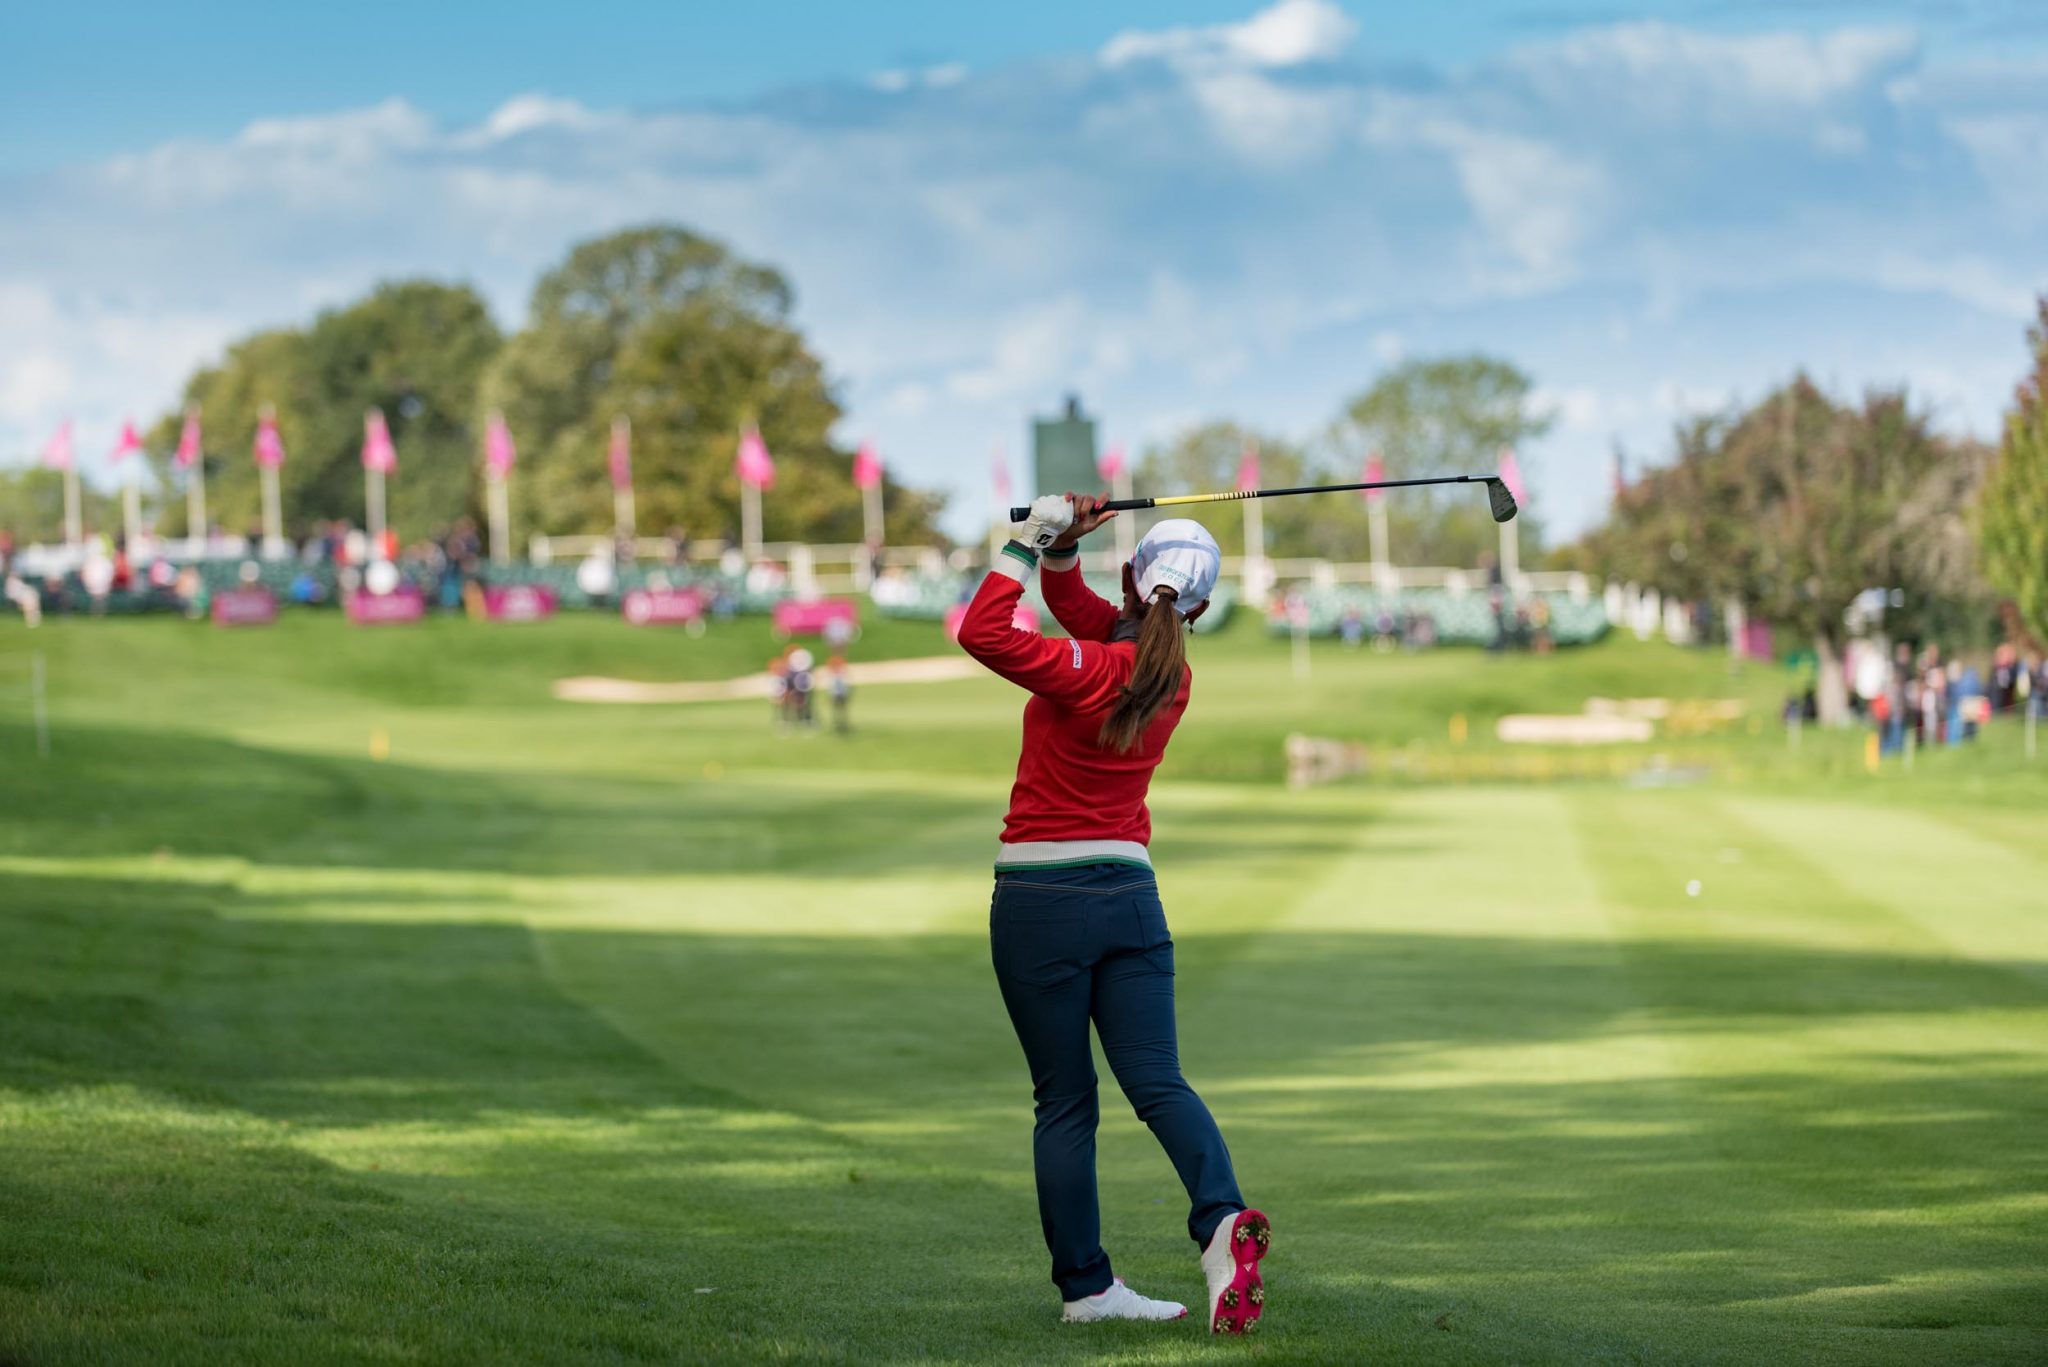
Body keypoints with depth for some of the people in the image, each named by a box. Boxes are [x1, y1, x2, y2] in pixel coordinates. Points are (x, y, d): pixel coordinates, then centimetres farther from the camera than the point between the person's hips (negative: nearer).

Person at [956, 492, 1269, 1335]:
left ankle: (1084, 1283, 5)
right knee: (1158, 1081, -3)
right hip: (1129, 894, 4)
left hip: (1039, 901, -4)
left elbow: (982, 632, -23)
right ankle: (1222, 1219, -28)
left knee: (1064, 1103, 3)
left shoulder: (1088, 672, -14)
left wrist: (1035, 542, -15)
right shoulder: (1171, 676, 6)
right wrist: (1059, 550, -1)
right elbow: (1080, 610, 17)